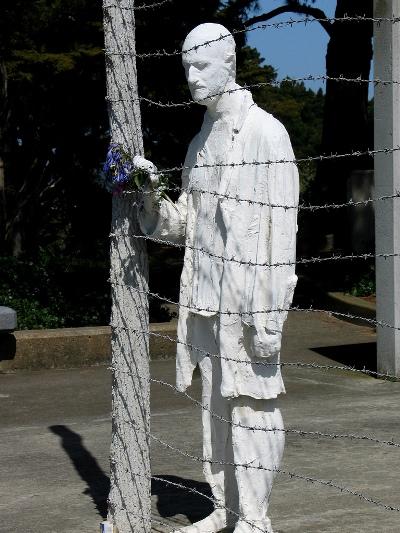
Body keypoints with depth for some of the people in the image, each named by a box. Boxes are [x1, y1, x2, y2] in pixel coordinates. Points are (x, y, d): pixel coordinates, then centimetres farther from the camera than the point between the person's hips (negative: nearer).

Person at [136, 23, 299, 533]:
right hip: (203, 296, 8)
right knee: (215, 404, 12)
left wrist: (268, 314, -17)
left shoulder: (265, 132, -7)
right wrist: (153, 199, -1)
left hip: (245, 299, -8)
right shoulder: (200, 141, 17)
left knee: (250, 404, -3)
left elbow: (278, 228, -13)